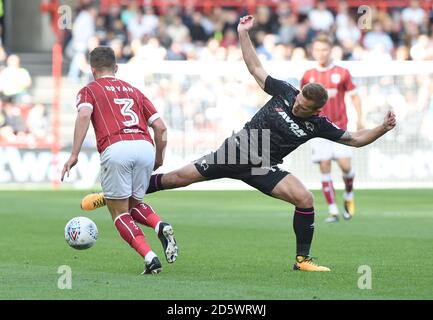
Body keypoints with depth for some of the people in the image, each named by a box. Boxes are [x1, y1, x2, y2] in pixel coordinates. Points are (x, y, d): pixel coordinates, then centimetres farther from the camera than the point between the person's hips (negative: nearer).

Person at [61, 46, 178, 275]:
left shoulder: (89, 90, 17)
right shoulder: (133, 91, 29)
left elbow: (84, 114, -5)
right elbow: (160, 126, 20)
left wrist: (74, 154, -9)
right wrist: (159, 158, 32)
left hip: (116, 149, -4)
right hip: (145, 147, 4)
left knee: (120, 213, 9)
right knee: (133, 204, 24)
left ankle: (150, 258, -10)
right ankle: (161, 227, -6)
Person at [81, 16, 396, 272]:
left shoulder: (318, 125, -10)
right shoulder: (285, 91, -9)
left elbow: (354, 139, -6)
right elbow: (256, 68, 4)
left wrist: (382, 129, -22)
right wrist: (243, 35, 1)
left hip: (263, 169, 0)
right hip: (235, 151, 0)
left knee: (305, 199, -22)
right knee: (180, 177, -1)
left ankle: (303, 259, -5)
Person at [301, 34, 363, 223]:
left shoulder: (341, 73, 2)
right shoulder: (308, 76, 5)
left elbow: (354, 95, 7)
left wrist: (360, 118, -2)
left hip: (339, 127, -1)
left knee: (345, 165, -11)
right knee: (324, 168, -5)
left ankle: (348, 196, 19)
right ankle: (333, 210, 1)